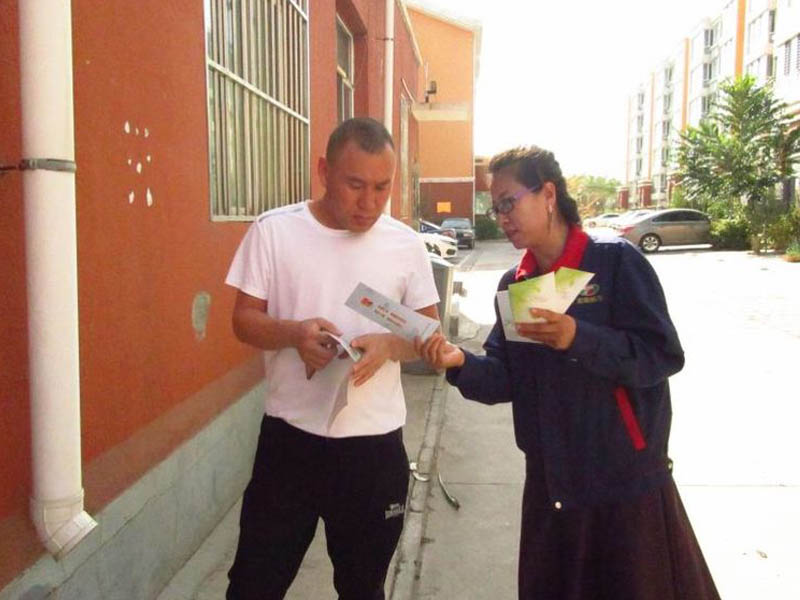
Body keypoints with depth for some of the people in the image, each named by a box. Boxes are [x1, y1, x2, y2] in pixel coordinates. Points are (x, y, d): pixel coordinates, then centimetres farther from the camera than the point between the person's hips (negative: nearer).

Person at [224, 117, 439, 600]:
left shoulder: (407, 244, -1)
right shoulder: (274, 231, -6)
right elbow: (245, 320, -2)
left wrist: (388, 344, -18)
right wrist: (293, 332, -24)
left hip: (375, 443, 2)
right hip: (290, 437, -1)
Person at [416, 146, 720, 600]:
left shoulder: (616, 262, -11)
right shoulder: (513, 285, 6)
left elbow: (663, 355, -18)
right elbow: (507, 381, 4)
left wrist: (578, 338, -30)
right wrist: (462, 363, -15)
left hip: (626, 481, -5)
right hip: (551, 484, 6)